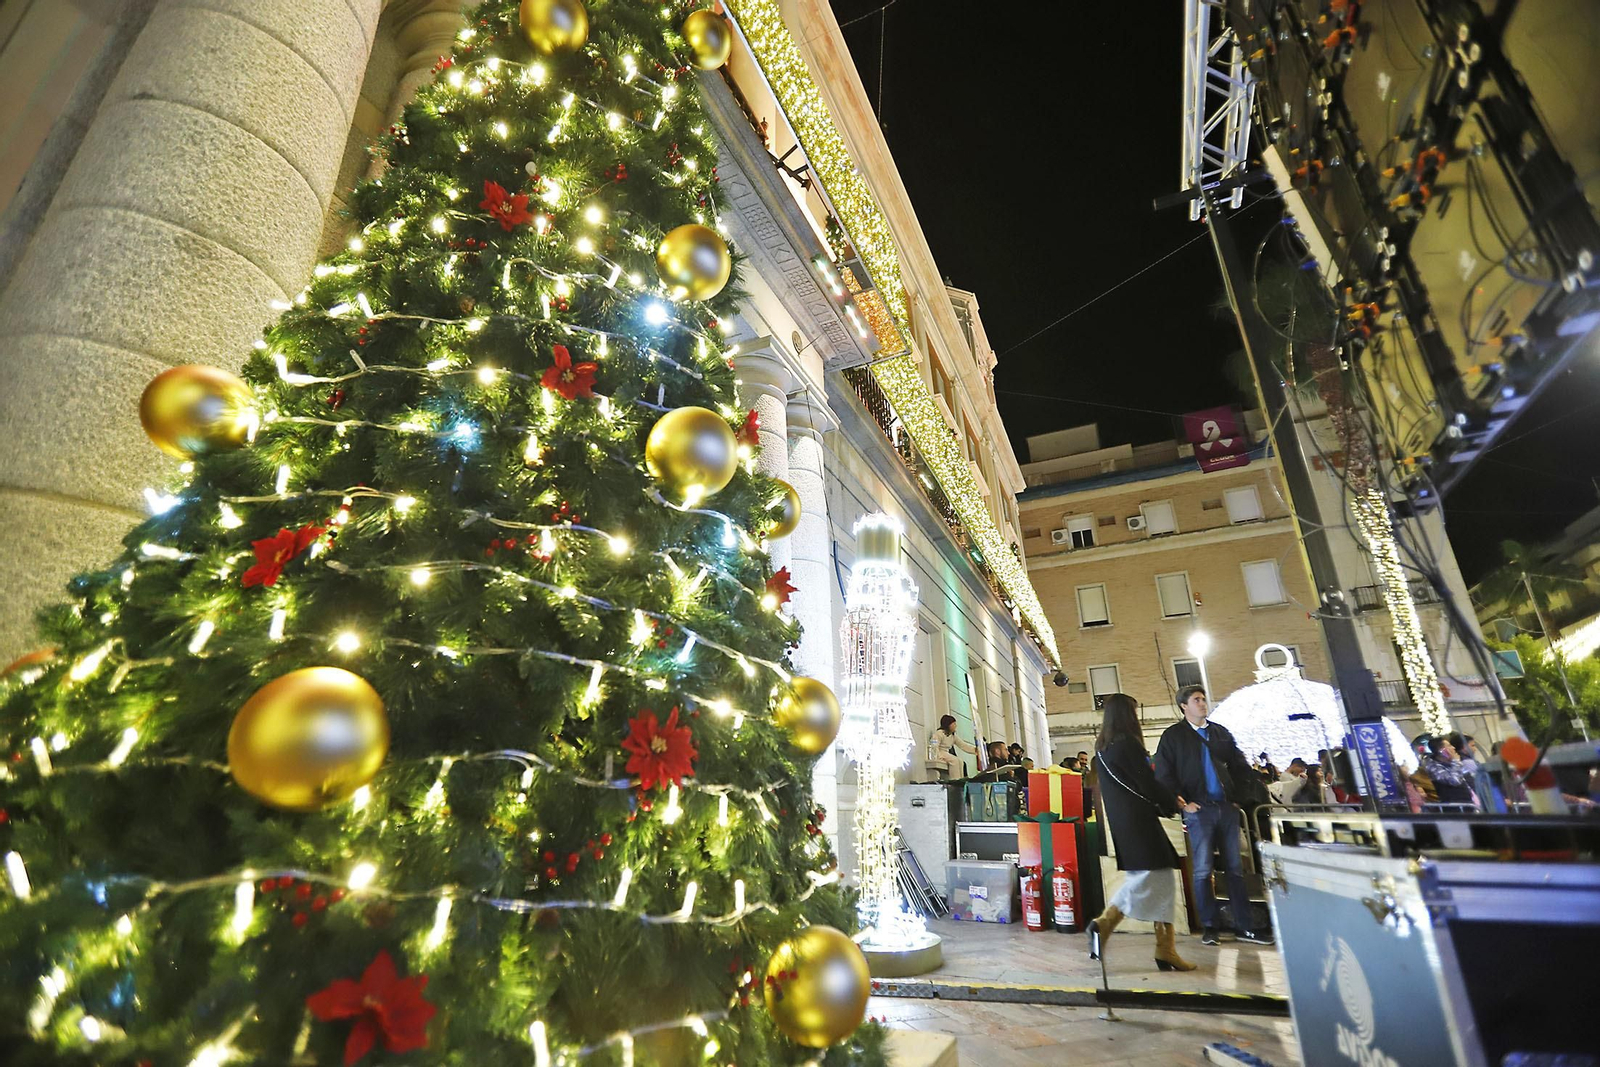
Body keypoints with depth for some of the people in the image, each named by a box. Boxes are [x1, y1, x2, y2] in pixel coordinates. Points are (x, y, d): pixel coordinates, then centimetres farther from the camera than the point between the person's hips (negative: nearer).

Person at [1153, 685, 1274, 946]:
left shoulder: (1220, 733, 13)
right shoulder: (1173, 736, -1)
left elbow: (1240, 766, 19)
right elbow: (1163, 774, -4)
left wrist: (1239, 796, 9)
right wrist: (1182, 802, -9)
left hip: (1227, 808, 4)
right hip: (1199, 810, -4)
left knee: (1235, 868, 8)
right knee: (1203, 870, -1)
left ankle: (1243, 925, 16)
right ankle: (1209, 926, 9)